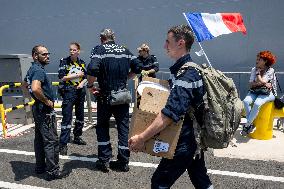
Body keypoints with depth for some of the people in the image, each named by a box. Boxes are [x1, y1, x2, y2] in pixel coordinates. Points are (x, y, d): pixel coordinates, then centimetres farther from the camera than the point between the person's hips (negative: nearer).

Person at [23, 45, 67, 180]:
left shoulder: (32, 69, 12)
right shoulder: (39, 70, -21)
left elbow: (25, 84, 28)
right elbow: (35, 89, -38)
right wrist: (47, 101, -23)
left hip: (37, 108, 11)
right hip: (45, 110, -11)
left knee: (39, 139, 17)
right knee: (51, 141, -3)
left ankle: (40, 166, 29)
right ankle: (53, 171, 4)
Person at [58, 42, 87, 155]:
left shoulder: (82, 63, 10)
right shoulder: (64, 61, -2)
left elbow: (85, 77, 13)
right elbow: (62, 77, -10)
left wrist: (82, 83, -7)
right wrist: (76, 75, -11)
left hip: (80, 91, 5)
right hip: (68, 92, -5)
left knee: (80, 115, 14)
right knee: (67, 117, -9)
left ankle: (77, 137, 32)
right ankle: (63, 144, -5)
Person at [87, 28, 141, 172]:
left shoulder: (99, 49, -6)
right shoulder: (125, 50, 7)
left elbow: (92, 70, -22)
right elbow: (137, 68, 5)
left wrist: (90, 85, -7)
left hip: (105, 96, -3)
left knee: (102, 127, 15)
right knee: (123, 126, 11)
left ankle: (104, 160, 17)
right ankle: (123, 162, 18)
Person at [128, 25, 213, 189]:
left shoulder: (186, 74, -23)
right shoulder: (191, 68, 8)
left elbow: (170, 113, -31)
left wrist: (142, 138, -28)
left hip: (185, 141, -10)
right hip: (195, 138, 10)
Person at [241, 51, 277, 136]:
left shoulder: (270, 70, -5)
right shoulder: (254, 69, 8)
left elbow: (262, 82, -17)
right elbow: (251, 84, 1)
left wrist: (258, 72, -4)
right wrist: (263, 84, -12)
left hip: (268, 93, -4)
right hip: (255, 91, 5)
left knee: (257, 103, -34)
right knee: (246, 101, -27)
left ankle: (247, 125, -20)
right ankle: (251, 124, -17)